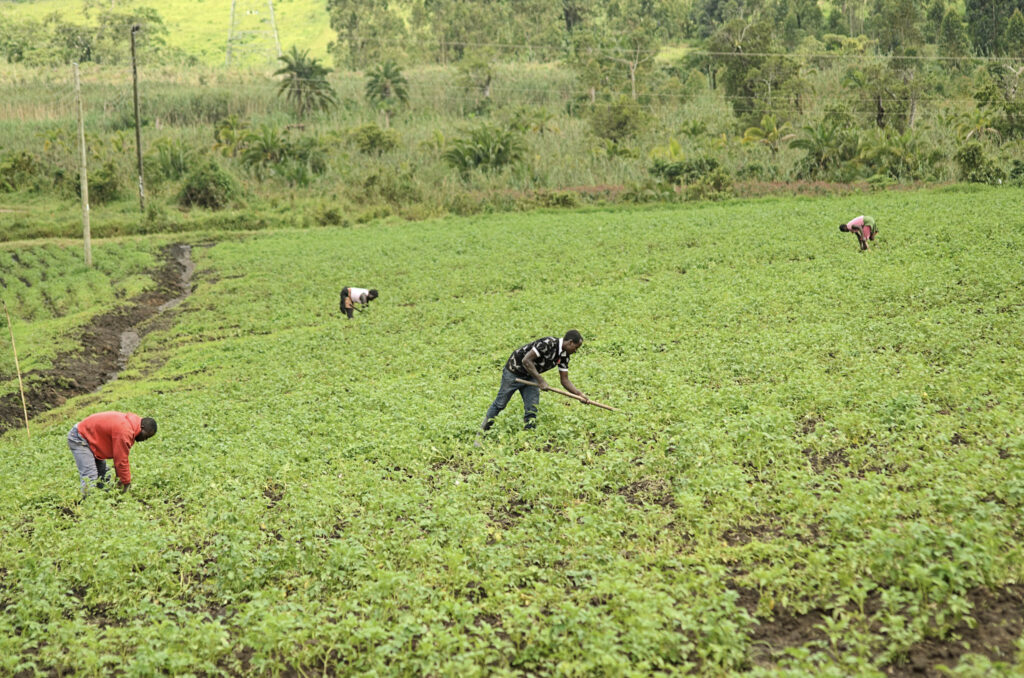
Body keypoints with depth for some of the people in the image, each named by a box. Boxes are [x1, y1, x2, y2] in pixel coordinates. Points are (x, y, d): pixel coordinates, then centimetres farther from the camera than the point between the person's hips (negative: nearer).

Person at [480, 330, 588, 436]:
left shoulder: (564, 356, -5)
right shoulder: (548, 343, -30)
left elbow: (565, 380, 1)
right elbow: (526, 360, -32)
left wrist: (579, 394, -13)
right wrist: (540, 381, -32)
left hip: (530, 376, 7)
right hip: (514, 372, -7)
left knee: (532, 408, -4)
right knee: (500, 404, 3)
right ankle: (482, 430, 18)